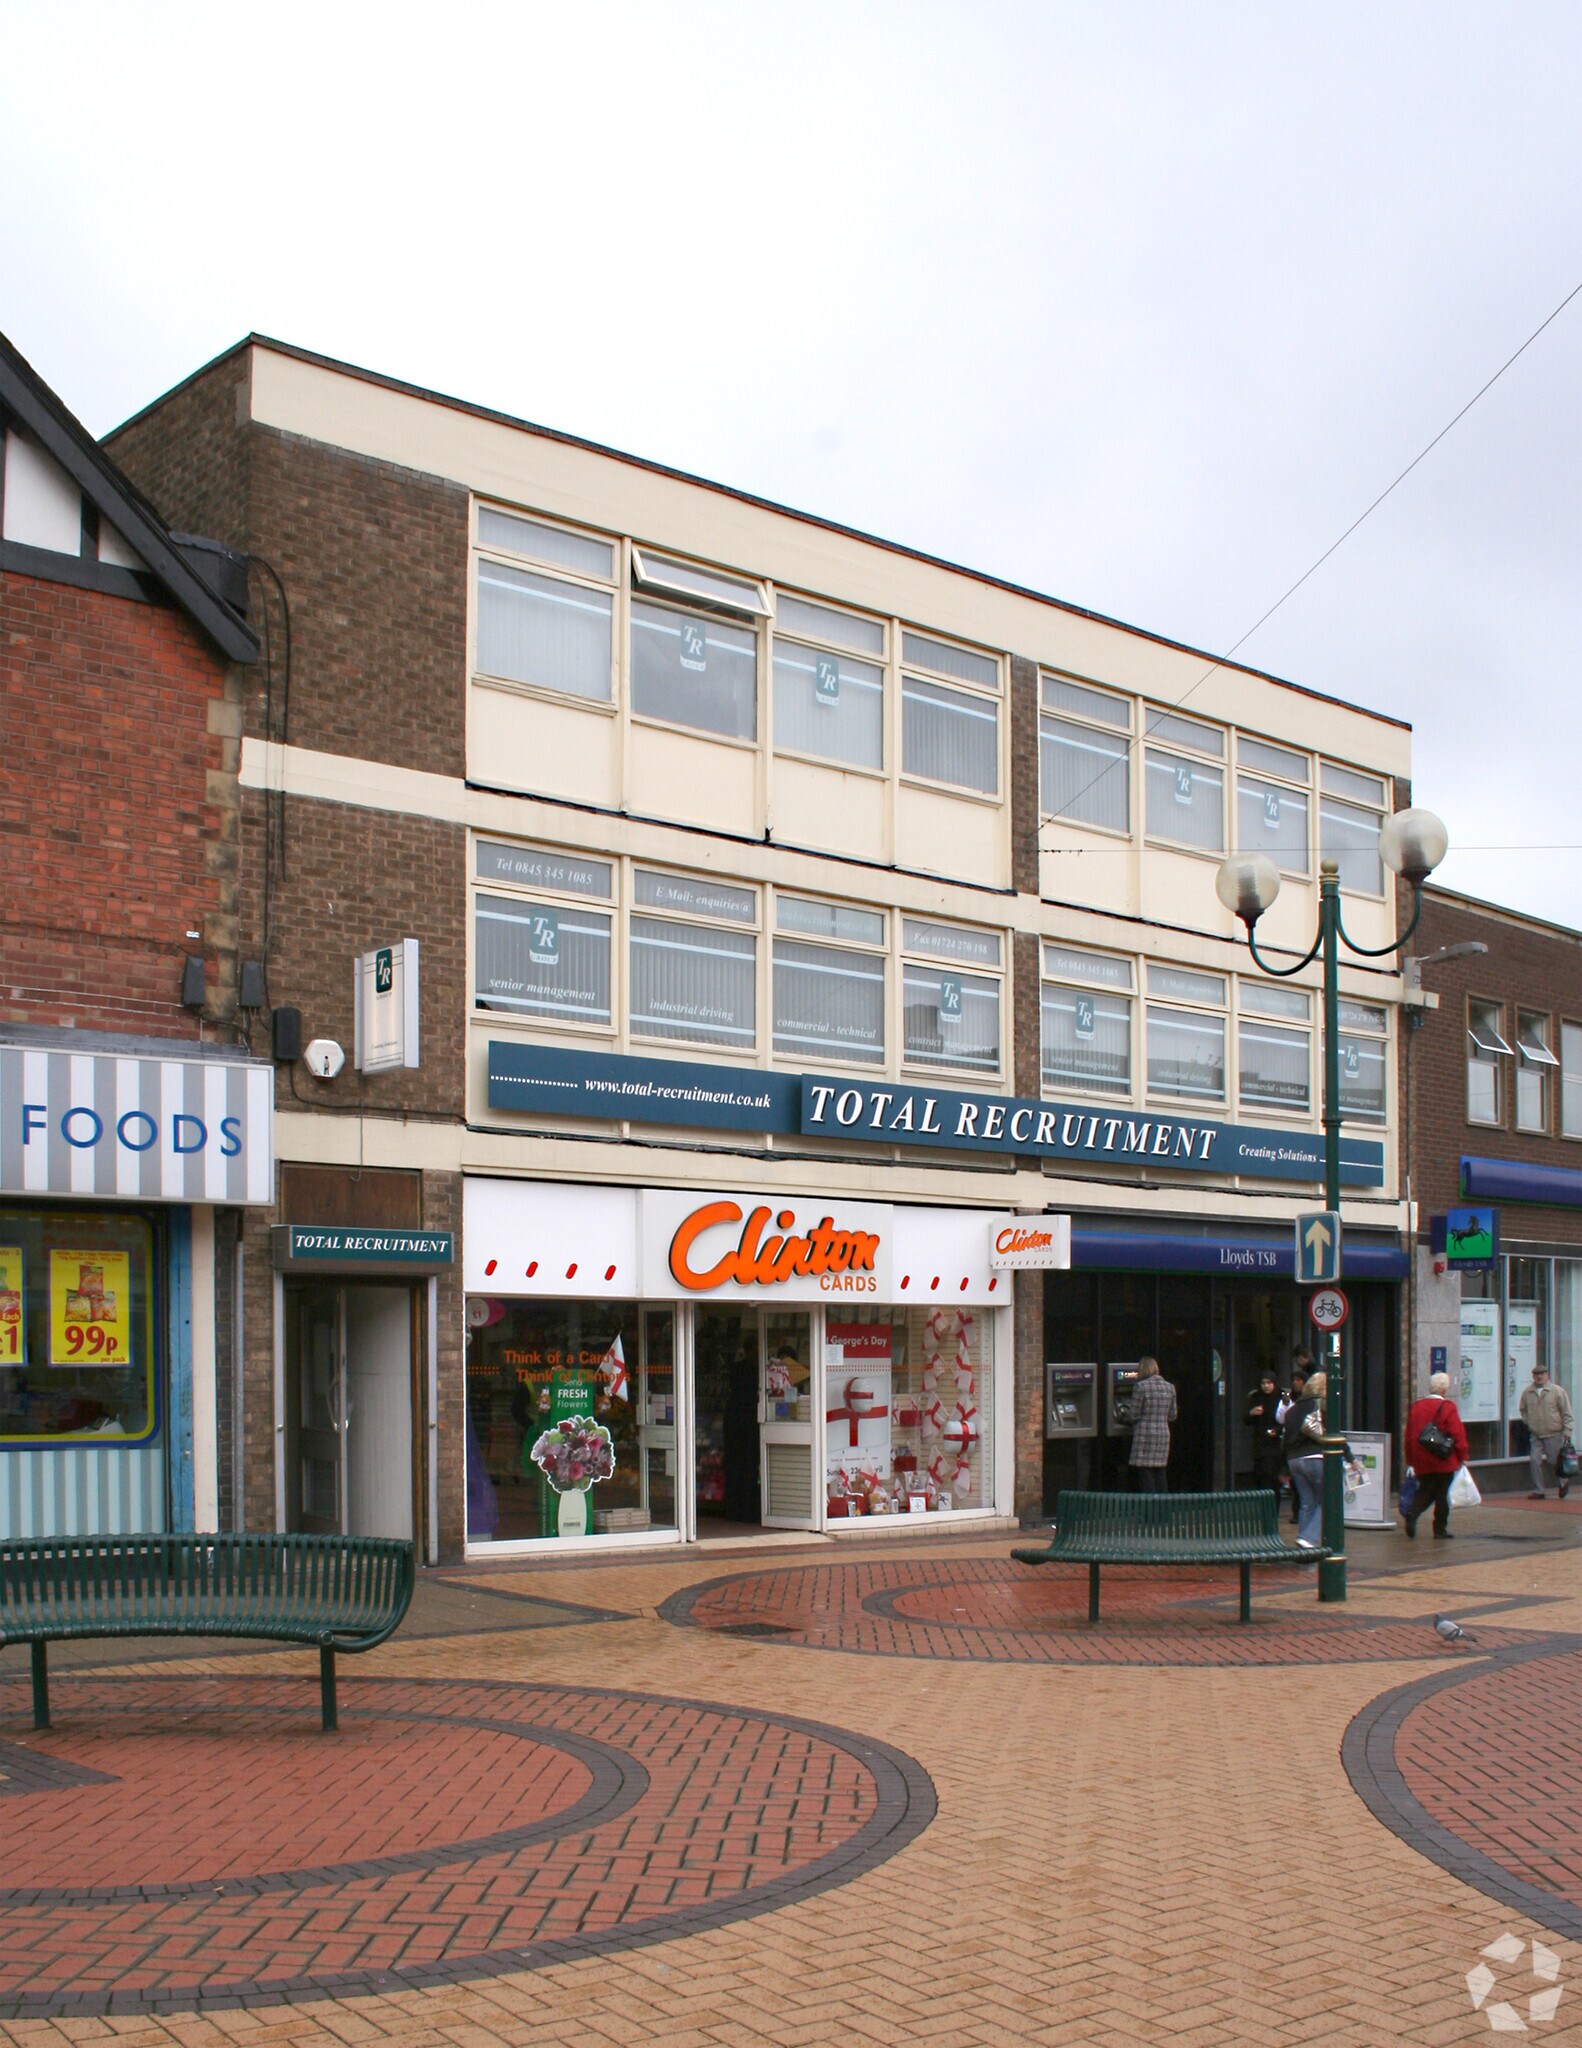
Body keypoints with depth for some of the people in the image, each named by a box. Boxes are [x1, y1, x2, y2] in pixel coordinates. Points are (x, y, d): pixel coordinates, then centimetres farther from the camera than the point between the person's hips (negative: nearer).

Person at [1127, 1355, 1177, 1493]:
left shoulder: (1141, 1387, -9)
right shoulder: (1169, 1387, 8)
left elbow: (1134, 1416, -6)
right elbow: (1172, 1416, 13)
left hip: (1145, 1435, -6)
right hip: (1163, 1434, 6)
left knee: (1145, 1476, -2)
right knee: (1160, 1474, 11)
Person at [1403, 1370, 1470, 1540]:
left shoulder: (1416, 1406, 6)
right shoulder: (1448, 1407, -10)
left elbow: (1409, 1435, 9)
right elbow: (1458, 1434, -12)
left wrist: (1410, 1460, 15)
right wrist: (1462, 1456, -2)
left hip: (1421, 1462, 5)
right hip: (1444, 1462, -5)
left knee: (1425, 1491, 12)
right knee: (1442, 1494, 6)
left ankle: (1412, 1515, -11)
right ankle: (1440, 1529, 10)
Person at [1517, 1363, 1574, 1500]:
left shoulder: (1558, 1391, -5)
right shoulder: (1527, 1392, 4)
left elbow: (1566, 1413, -2)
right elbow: (1523, 1409, 21)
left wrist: (1567, 1431, -6)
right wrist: (1528, 1422, 8)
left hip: (1553, 1434, -3)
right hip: (1535, 1435, 3)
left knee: (1554, 1461, 3)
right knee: (1535, 1461, -5)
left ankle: (1563, 1483, 32)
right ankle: (1538, 1491, 2)